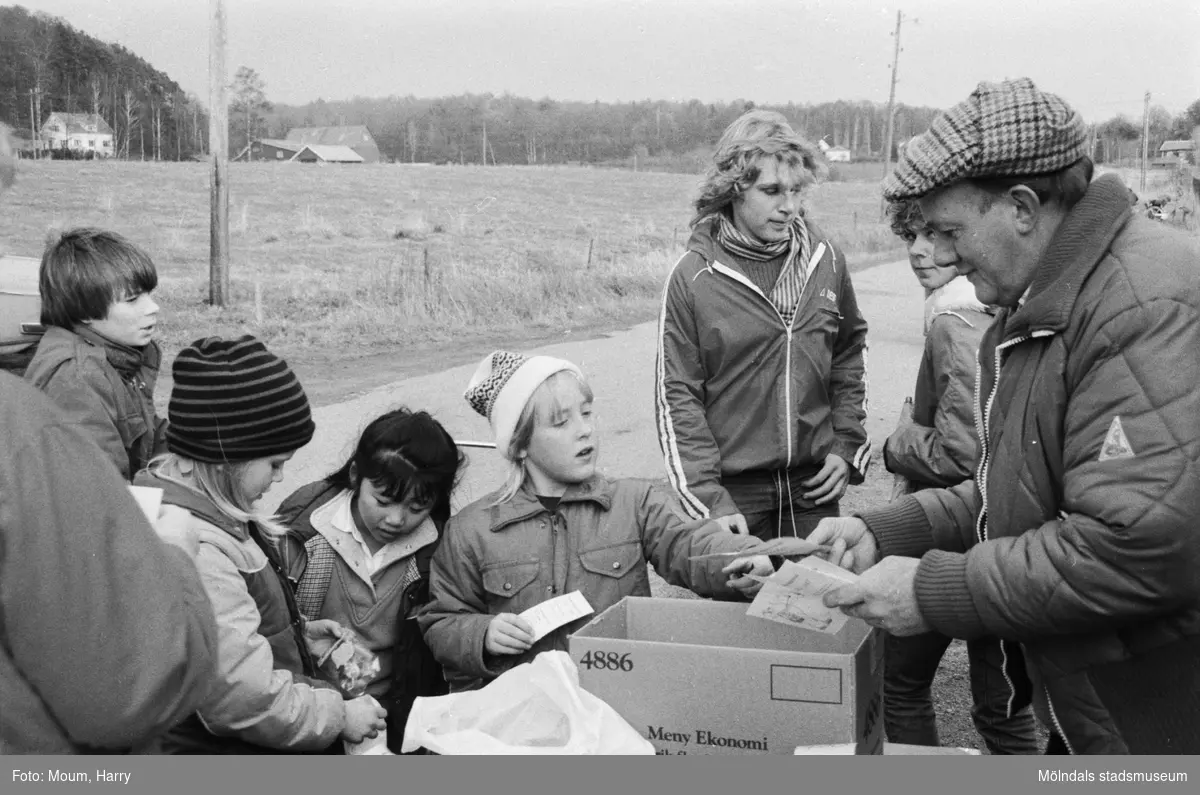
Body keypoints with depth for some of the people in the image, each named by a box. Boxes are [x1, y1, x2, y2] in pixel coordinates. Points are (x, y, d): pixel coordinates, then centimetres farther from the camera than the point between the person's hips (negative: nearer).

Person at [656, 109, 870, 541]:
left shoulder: (825, 260, 2)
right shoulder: (692, 277, -10)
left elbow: (850, 351, 15)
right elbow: (677, 398, -9)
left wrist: (847, 445, 6)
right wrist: (709, 500, -14)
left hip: (815, 488, 3)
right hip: (734, 492, -3)